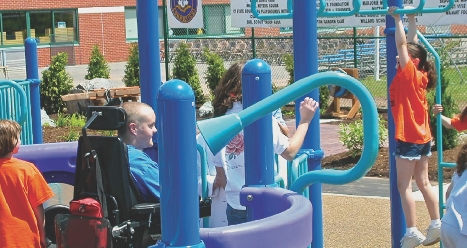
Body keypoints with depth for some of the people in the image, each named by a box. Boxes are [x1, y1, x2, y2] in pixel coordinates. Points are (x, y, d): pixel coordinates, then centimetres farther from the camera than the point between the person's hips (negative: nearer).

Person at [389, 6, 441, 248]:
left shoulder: (408, 74, -12)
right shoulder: (419, 77, 8)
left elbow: (401, 43, -16)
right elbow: (411, 44, 16)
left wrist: (398, 18, -11)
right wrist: (411, 19, 18)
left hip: (409, 137, -9)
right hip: (421, 136, 9)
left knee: (404, 185, -4)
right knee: (423, 182, 13)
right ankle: (436, 225, 16)